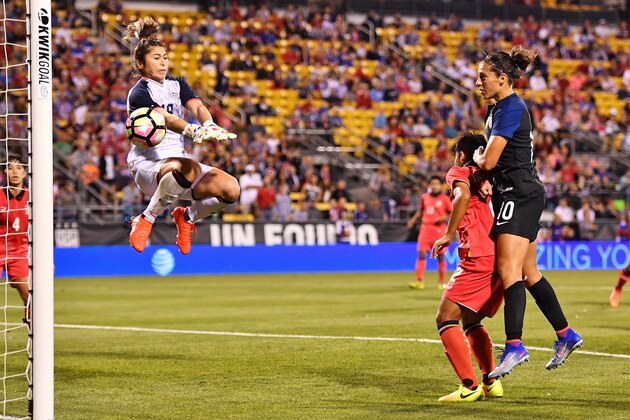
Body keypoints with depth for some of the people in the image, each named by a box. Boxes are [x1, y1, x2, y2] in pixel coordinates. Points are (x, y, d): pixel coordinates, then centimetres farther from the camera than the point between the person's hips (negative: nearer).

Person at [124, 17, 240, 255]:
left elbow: (197, 107, -7)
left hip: (176, 160, 7)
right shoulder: (139, 94, -9)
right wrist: (195, 132, -47)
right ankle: (145, 220, -19)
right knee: (188, 168, -41)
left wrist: (209, 126, -31)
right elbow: (166, 119, -27)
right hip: (147, 164, -6)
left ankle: (187, 217, 12)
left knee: (231, 189, -17)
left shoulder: (177, 85, 12)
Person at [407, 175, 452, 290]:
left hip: (439, 228, -3)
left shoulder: (444, 198, -2)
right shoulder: (424, 197, 9)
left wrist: (444, 218, -15)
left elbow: (452, 213, 2)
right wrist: (413, 219, 9)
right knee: (421, 254, -6)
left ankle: (441, 282, 14)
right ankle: (419, 281, -7)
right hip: (425, 227, 3)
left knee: (440, 256, 3)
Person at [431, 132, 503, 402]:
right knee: (470, 321, 22)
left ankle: (470, 386, -15)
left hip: (479, 258, -8)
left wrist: (449, 235, -12)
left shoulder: (459, 172, 6)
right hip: (504, 258, 8)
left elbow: (463, 196, -16)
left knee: (445, 318, -3)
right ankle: (490, 382, 12)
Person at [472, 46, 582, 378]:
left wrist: (476, 156, 3)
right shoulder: (499, 108, 16)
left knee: (509, 269, -17)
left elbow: (488, 161, -19)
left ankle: (514, 346, -24)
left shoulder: (510, 109, -15)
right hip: (514, 197, 10)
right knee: (528, 273, 14)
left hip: (520, 196, -10)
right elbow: (495, 159, 24)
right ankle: (565, 335, 22)